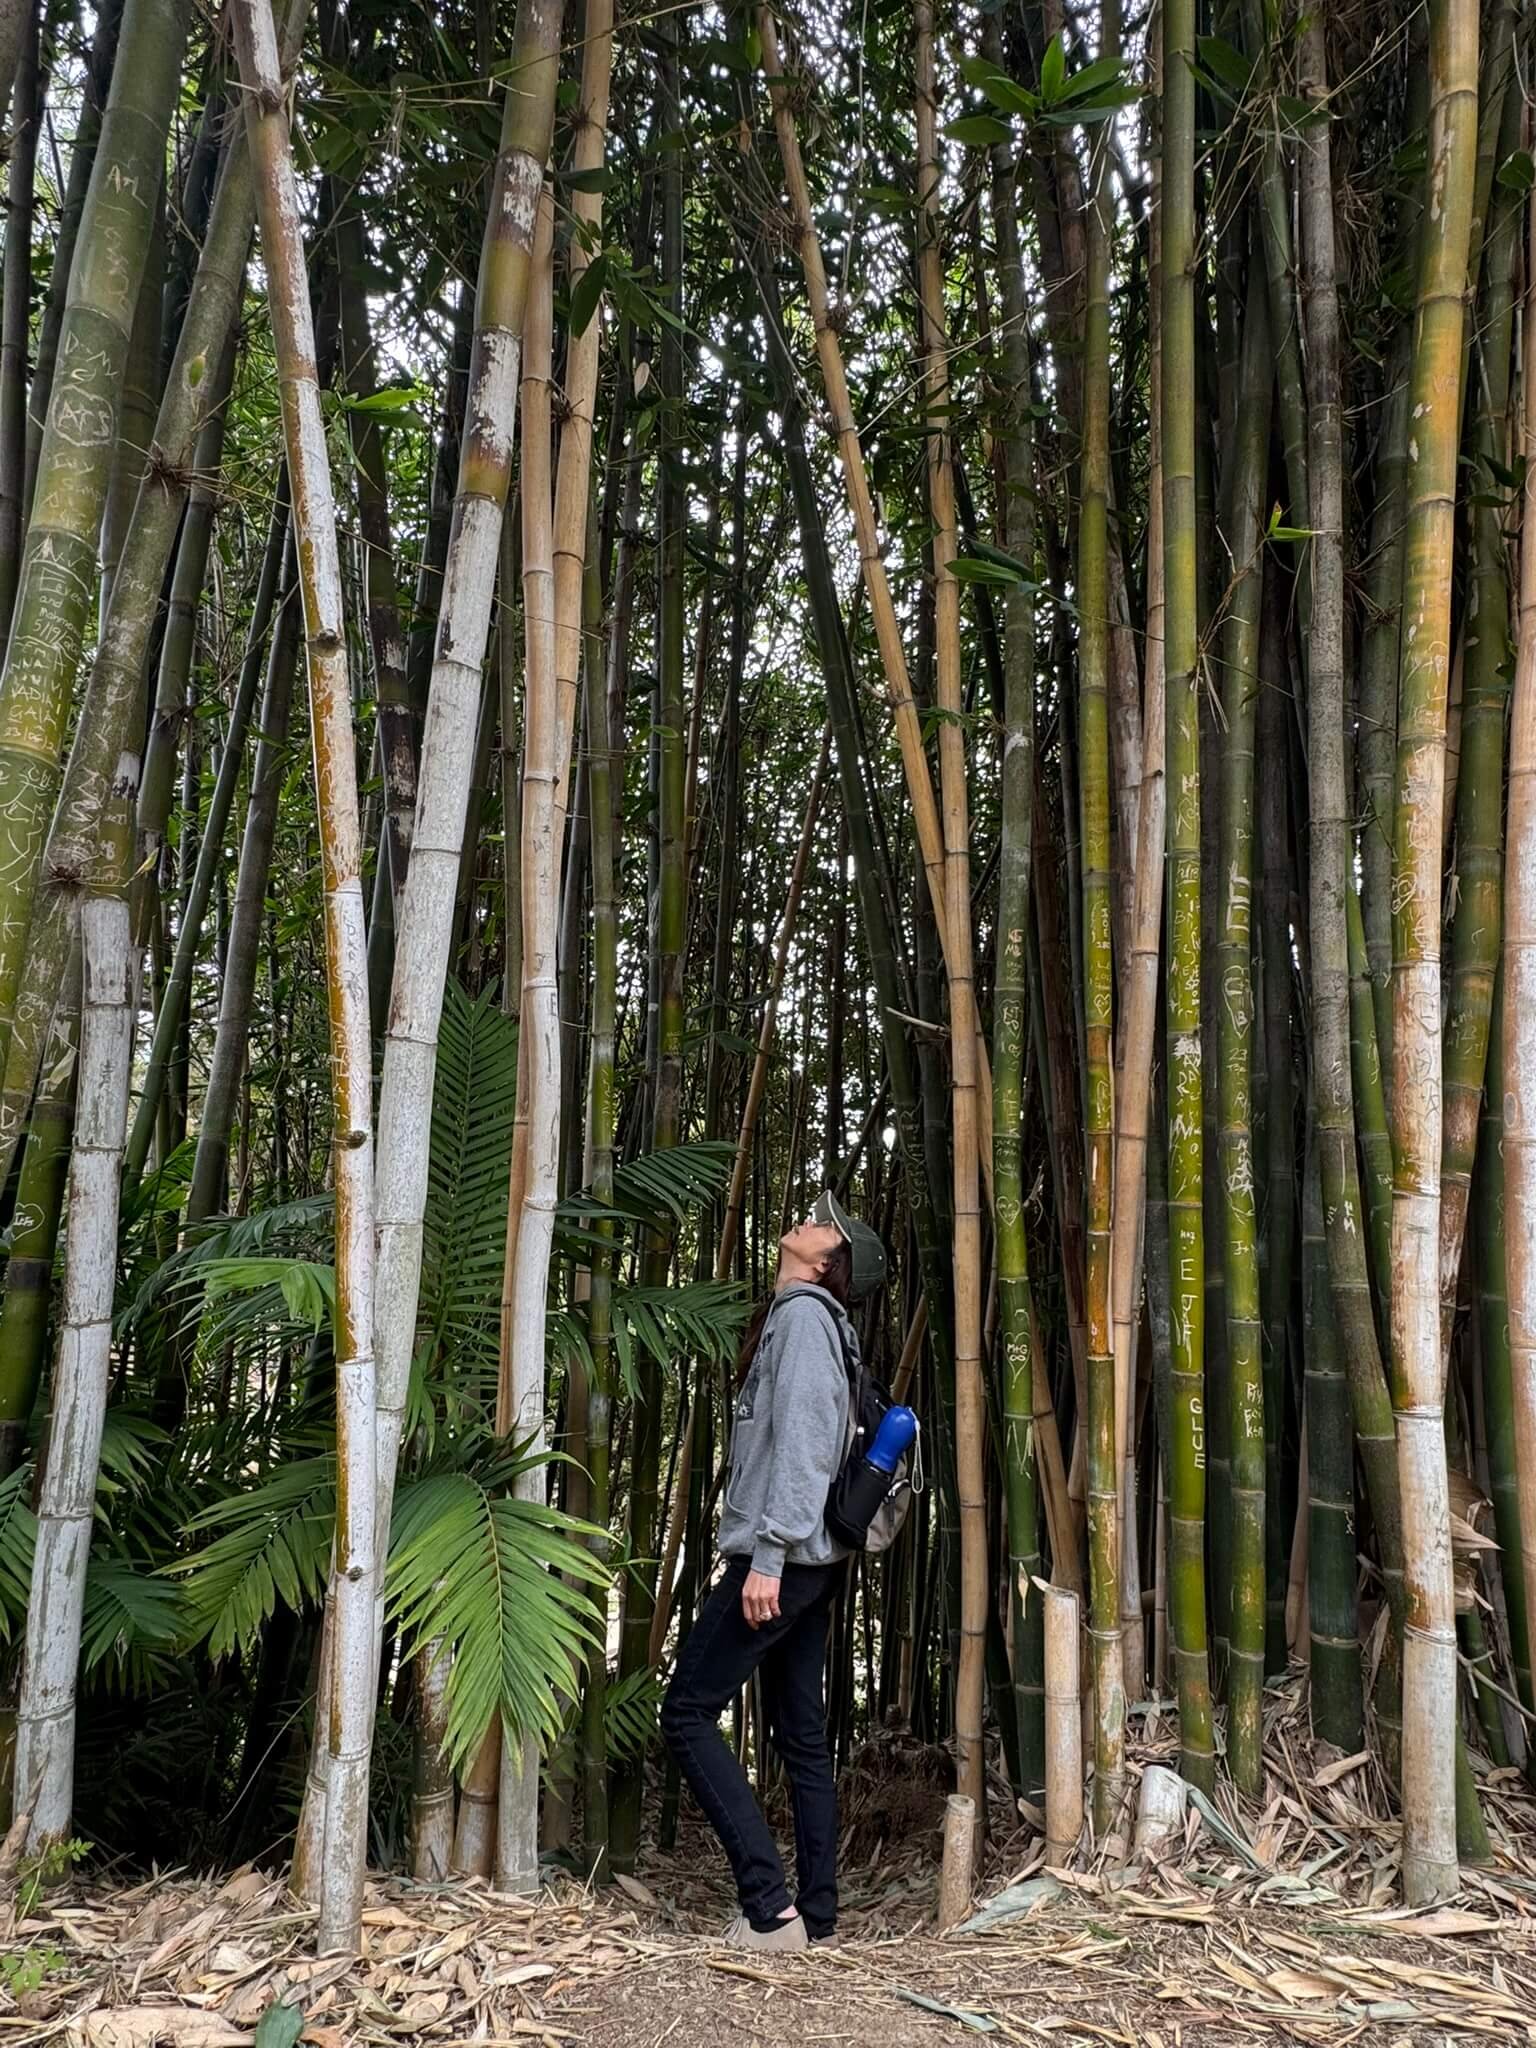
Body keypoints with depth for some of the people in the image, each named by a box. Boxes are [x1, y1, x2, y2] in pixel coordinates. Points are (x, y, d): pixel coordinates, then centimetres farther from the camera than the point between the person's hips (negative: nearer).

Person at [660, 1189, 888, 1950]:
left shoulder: (804, 1311, -10)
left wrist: (768, 1553, -22)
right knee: (801, 1737, 11)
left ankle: (771, 1908, -5)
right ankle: (816, 1914, 16)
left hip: (782, 1560, -9)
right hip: (806, 1563, 9)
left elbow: (801, 1441, -19)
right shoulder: (795, 1315, 18)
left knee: (687, 1713, -5)